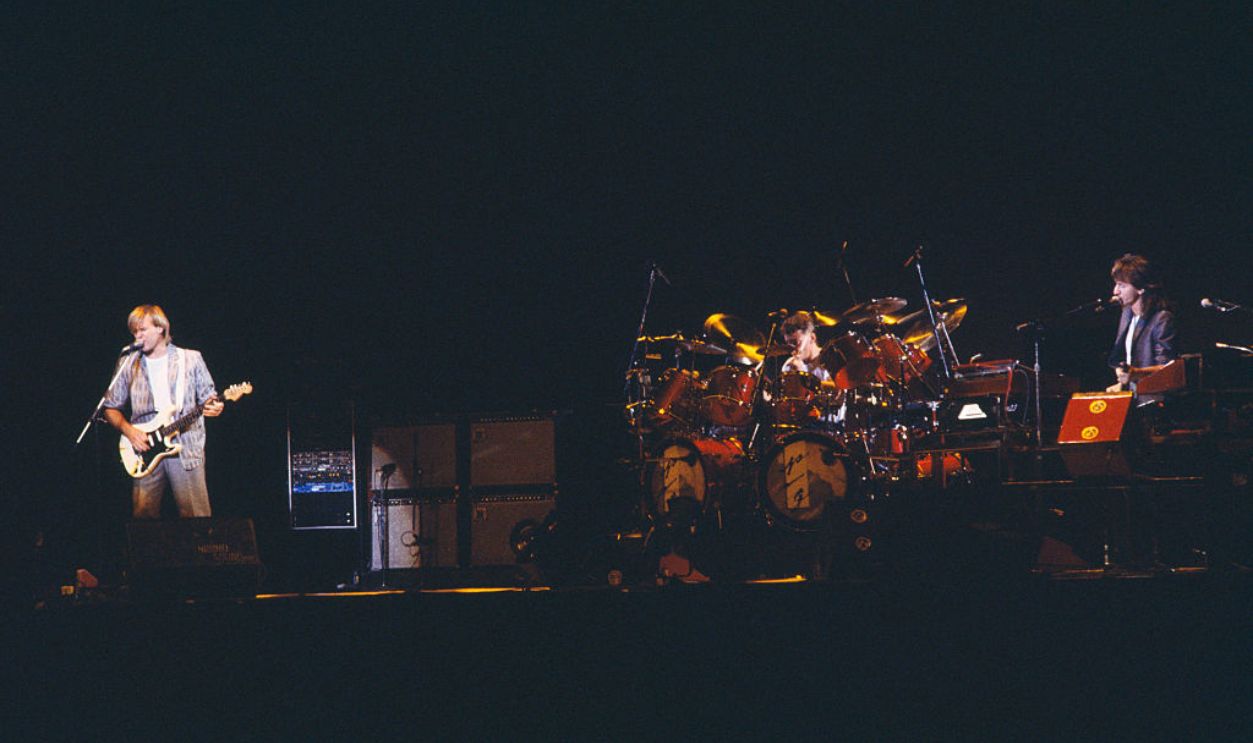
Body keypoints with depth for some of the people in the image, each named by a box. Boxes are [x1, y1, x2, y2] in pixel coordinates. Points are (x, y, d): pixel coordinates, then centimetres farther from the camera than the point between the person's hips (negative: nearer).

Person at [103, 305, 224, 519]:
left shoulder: (191, 359, 6)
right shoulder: (128, 364, 10)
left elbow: (208, 397, 9)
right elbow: (111, 408, 13)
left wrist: (213, 407, -14)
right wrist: (128, 430, -4)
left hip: (186, 449, -2)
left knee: (196, 517, -7)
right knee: (143, 516, -3)